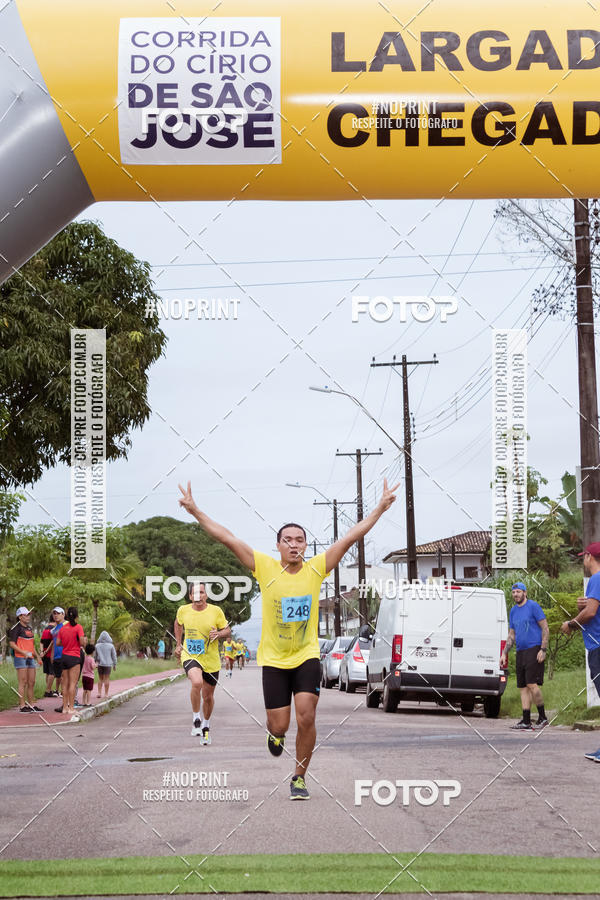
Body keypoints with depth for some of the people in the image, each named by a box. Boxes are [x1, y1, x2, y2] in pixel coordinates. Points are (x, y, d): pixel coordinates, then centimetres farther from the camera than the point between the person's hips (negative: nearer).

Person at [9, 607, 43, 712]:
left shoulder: (29, 628, 18)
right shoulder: (16, 628, -8)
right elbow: (12, 644, -14)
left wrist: (37, 656, 20)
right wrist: (24, 652, -22)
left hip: (30, 658, 8)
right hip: (20, 658, -8)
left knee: (31, 682, 9)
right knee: (23, 683, -8)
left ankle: (32, 704, 16)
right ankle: (22, 705, -5)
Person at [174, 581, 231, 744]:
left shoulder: (216, 611, -8)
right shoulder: (183, 610, -4)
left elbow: (227, 630, 2)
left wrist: (218, 634, -19)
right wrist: (178, 644, 14)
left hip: (211, 660, 1)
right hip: (190, 656, -1)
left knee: (208, 696, 11)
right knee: (197, 682, -31)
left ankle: (206, 726, 38)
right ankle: (196, 720, -11)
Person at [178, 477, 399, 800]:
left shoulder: (316, 569, -5)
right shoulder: (266, 569, -8)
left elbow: (351, 537, -5)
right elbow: (228, 538, -12)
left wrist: (380, 507, -6)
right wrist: (195, 512, -15)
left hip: (307, 656, 1)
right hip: (273, 659, 0)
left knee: (306, 719, -11)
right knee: (280, 725, 2)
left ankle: (299, 777, 9)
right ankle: (274, 733, 41)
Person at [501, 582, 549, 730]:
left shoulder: (533, 606, -4)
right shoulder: (513, 611, 17)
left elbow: (545, 629, -6)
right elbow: (511, 635, 23)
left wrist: (543, 650, -14)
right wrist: (504, 654, 15)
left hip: (534, 650, -7)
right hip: (520, 651, 7)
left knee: (531, 684, -16)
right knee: (523, 687, 3)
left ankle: (542, 717, -5)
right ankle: (526, 722, 4)